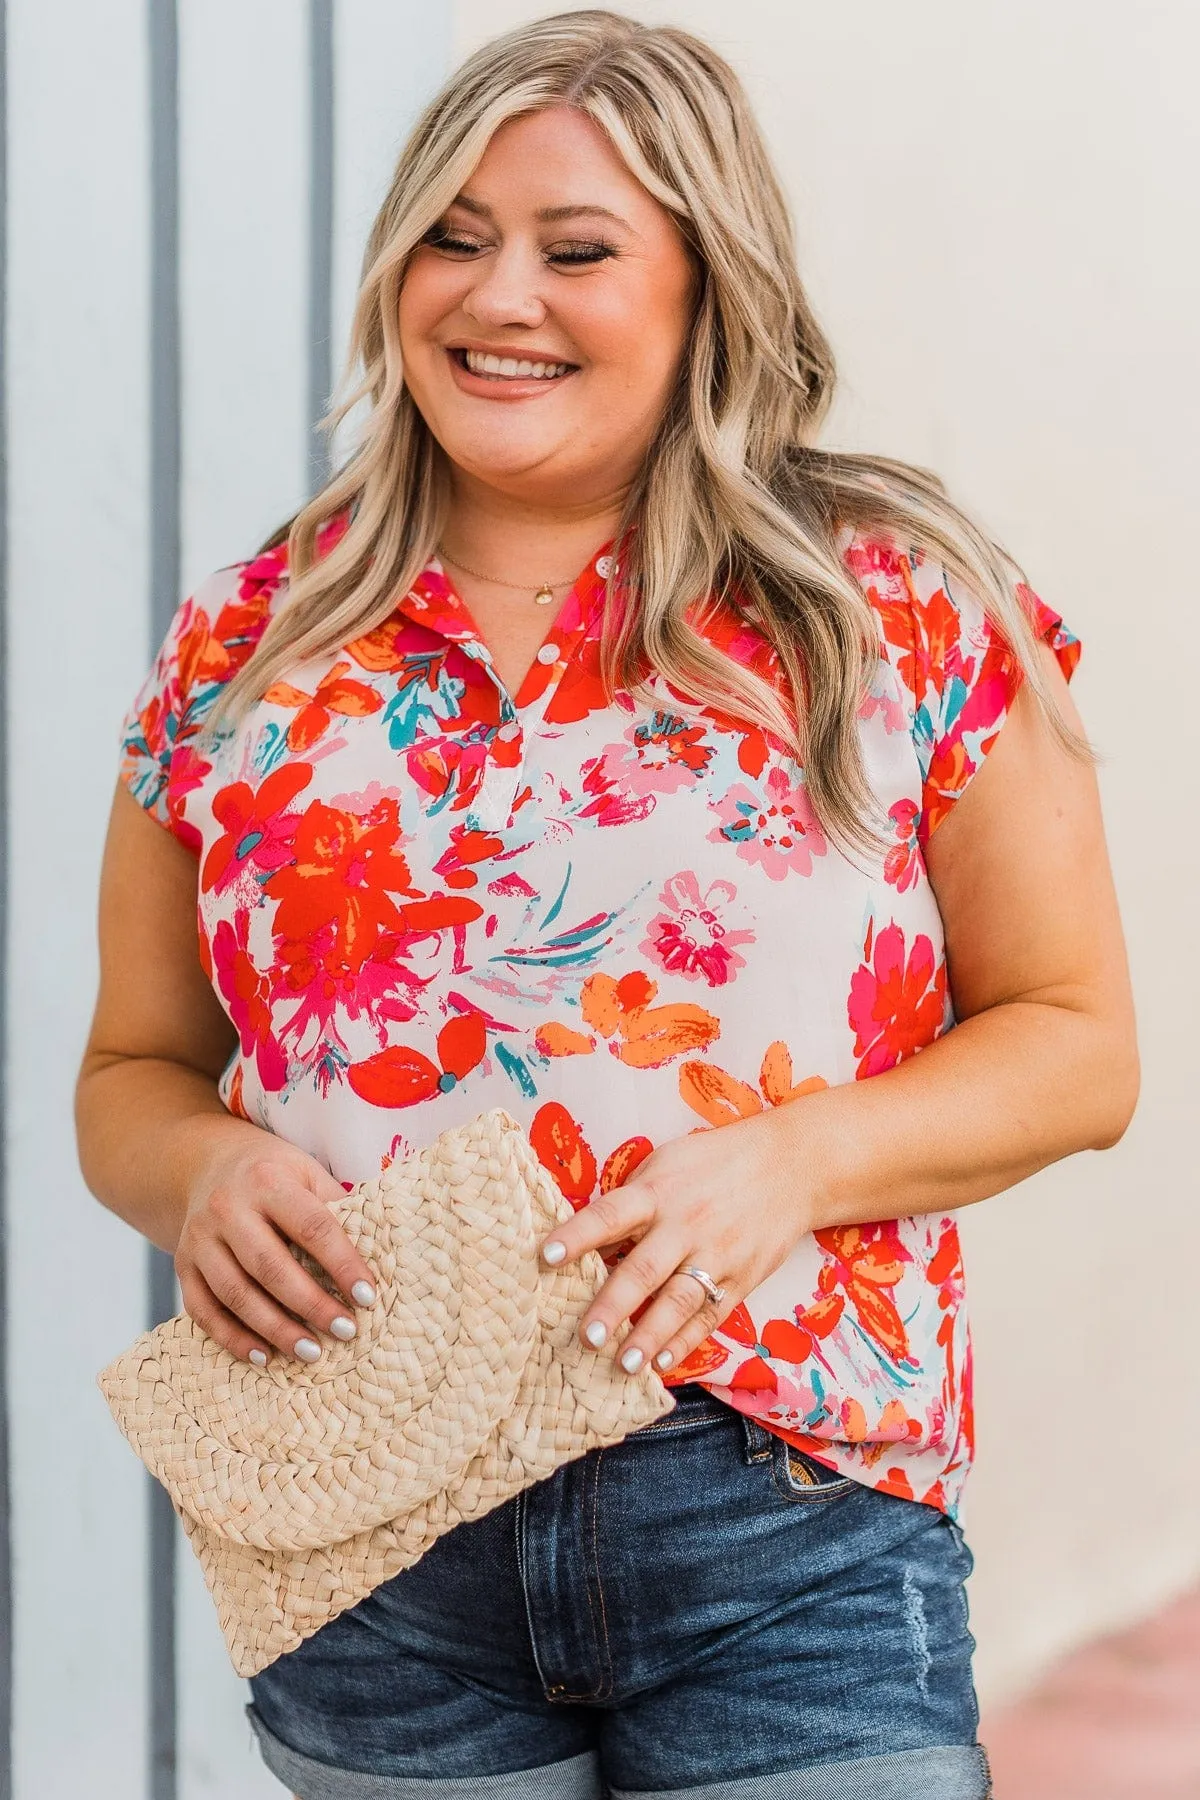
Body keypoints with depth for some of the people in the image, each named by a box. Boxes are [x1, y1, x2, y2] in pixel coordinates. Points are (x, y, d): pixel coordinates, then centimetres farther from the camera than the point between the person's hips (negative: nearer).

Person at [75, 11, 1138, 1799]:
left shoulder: (905, 604, 0)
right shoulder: (248, 647, 7)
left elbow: (1077, 1044, 3)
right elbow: (133, 1070, 15)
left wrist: (795, 1160, -14)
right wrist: (199, 1169, -8)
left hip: (786, 1527, -2)